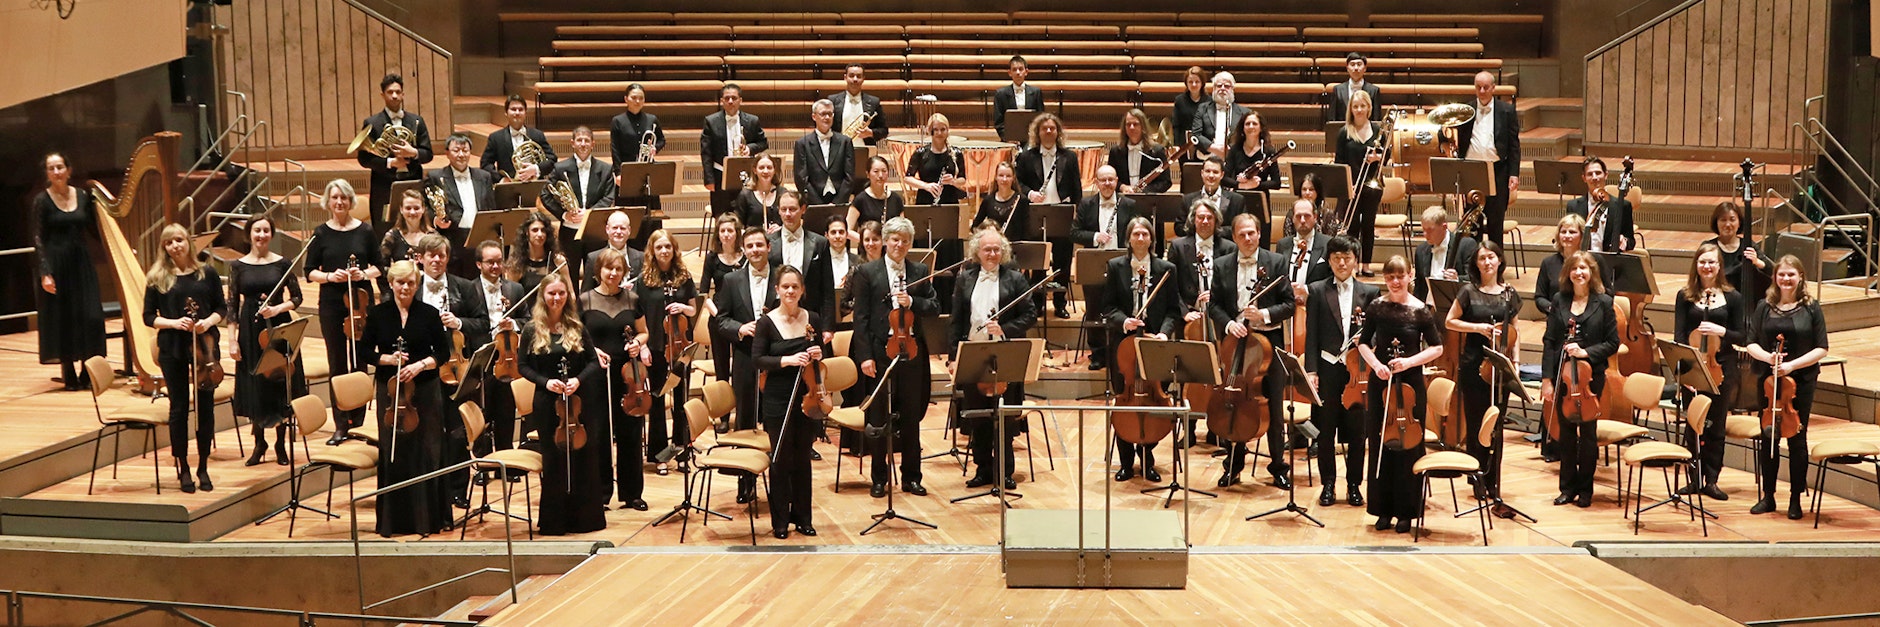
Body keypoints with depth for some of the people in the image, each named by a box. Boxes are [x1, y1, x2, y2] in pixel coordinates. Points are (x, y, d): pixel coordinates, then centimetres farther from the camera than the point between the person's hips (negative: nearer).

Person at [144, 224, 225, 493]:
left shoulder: (207, 274, 3)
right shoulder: (158, 278, 1)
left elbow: (221, 307, 8)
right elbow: (149, 317, 2)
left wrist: (209, 321, -13)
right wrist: (174, 323, -15)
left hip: (205, 344, 1)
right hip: (172, 349, -1)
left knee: (206, 406, 5)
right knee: (179, 407, 4)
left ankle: (203, 467, 16)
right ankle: (183, 468, 14)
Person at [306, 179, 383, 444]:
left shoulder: (365, 231, 3)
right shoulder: (321, 233, 2)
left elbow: (377, 267, 8)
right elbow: (310, 273, 4)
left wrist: (364, 274, -12)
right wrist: (329, 276, -14)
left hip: (361, 302, 0)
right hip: (331, 305, 0)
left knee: (360, 362, 3)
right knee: (337, 364, 2)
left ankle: (357, 420, 12)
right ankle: (340, 425, 6)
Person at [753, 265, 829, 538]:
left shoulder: (813, 319, 4)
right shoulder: (766, 322, -5)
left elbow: (824, 354, 12)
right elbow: (758, 359, -10)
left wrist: (818, 355, -11)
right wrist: (787, 360, -23)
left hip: (807, 398, 3)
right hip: (778, 400, -3)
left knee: (803, 458, 9)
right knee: (781, 459, 2)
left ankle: (802, 517, 20)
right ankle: (780, 520, 11)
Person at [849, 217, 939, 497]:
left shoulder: (921, 271, 8)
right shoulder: (867, 272, 0)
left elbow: (934, 307, 5)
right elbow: (861, 318, -4)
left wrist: (912, 302, -15)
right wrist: (865, 355, -11)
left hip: (911, 351, 2)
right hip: (880, 351, -2)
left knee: (911, 416, 8)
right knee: (879, 418, 5)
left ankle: (911, 477, 18)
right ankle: (879, 479, 14)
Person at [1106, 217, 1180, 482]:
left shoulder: (1166, 269, 5)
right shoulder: (1115, 267, 4)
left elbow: (1173, 310, 4)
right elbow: (1108, 308, 2)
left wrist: (1165, 332, -13)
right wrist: (1122, 321, -17)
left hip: (1154, 342, 0)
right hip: (1123, 343, 0)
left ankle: (1147, 459, 16)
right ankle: (1126, 461, 16)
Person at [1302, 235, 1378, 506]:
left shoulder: (1369, 293, 6)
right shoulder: (1317, 291, 5)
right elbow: (1311, 335, 1)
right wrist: (1311, 370, -6)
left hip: (1357, 369, 0)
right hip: (1327, 369, 0)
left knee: (1357, 432, 4)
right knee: (1325, 431, 5)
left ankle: (1354, 484, 16)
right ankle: (1328, 484, 17)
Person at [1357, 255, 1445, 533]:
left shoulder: (1420, 311, -5)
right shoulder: (1376, 307, 1)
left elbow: (1437, 347, -2)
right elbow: (1363, 343, 8)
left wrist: (1410, 361, -15)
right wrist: (1375, 364, -10)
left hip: (1410, 384, -2)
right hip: (1379, 383, 2)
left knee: (1408, 447, 0)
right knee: (1380, 445, 5)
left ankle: (1406, 512, 9)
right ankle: (1384, 510, 14)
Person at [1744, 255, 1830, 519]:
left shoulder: (1811, 308, -2)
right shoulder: (1765, 307, 4)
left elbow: (1821, 349, -5)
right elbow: (1751, 343, 4)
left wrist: (1792, 364, -17)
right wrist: (1767, 356, -16)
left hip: (1801, 382, -2)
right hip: (1768, 379, 2)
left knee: (1797, 439, 4)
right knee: (1767, 438, 7)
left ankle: (1796, 499, 14)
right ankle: (1768, 496, 18)